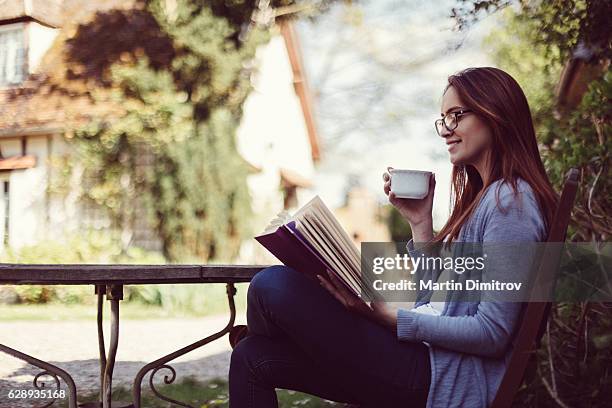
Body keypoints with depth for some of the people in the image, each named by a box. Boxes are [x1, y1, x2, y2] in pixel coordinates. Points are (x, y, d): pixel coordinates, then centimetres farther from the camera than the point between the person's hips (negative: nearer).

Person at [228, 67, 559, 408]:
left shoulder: (511, 200, -13)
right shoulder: (482, 197, 18)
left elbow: (493, 334, -18)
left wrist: (389, 316, -22)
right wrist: (420, 222, 9)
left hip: (451, 381, -9)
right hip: (427, 357, 9)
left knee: (273, 286, -14)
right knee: (254, 357, 1)